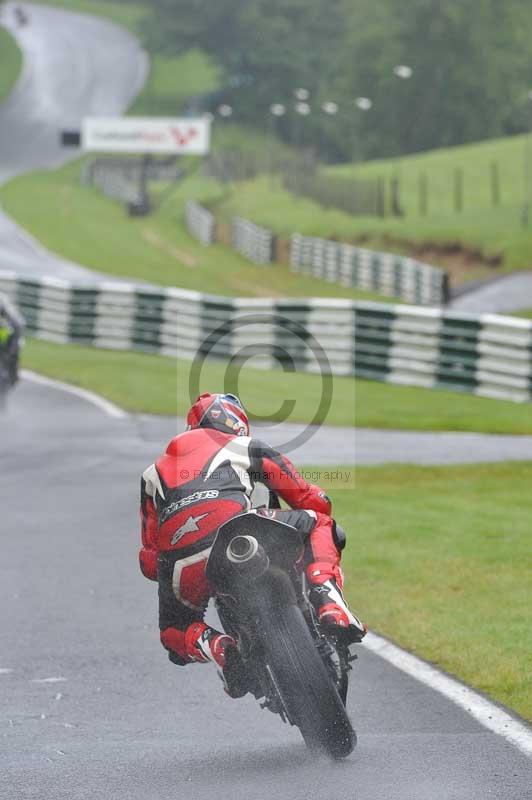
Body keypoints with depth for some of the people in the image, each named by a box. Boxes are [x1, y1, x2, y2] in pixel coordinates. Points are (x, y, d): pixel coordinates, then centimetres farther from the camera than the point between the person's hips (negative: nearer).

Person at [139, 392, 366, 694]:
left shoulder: (154, 473, 35)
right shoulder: (247, 447, 28)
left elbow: (150, 560, 30)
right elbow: (313, 499, 31)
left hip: (180, 569, 2)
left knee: (175, 633, 32)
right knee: (319, 521, 23)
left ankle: (220, 648, -2)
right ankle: (328, 600, 0)